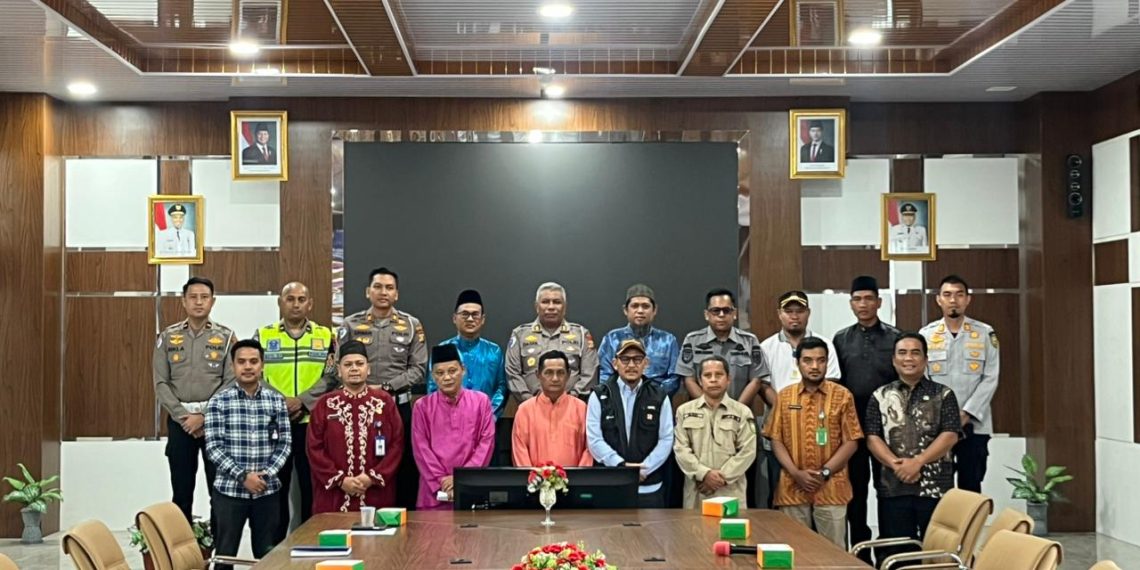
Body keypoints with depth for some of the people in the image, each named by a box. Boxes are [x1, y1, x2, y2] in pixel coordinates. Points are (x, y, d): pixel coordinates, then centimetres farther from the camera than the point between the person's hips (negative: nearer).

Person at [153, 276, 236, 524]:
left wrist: (204, 416, -13)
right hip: (179, 421, 1)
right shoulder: (168, 337, 6)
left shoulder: (226, 336, 2)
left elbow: (232, 382, -4)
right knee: (181, 490, 8)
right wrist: (183, 417, -9)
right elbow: (161, 384, 2)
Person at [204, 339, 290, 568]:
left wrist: (267, 474, -11)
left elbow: (285, 443, 3)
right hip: (229, 489, -2)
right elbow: (213, 447, -7)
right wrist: (242, 476, -15)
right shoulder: (219, 401, -3)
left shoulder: (276, 400, 4)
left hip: (267, 490, 2)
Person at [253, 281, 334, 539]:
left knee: (312, 486, 2)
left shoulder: (326, 336, 8)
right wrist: (280, 402, -12)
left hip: (313, 423, 0)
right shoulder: (263, 335, 8)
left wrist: (303, 400, -14)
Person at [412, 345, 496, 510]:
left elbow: (486, 442, 0)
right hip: (434, 492, 0)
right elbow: (421, 448, 0)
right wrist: (441, 481, -9)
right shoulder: (422, 406, 5)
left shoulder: (481, 401, 5)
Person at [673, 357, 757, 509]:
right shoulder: (685, 411, 10)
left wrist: (723, 477, -11)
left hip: (731, 492, -1)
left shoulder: (742, 412, 7)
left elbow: (747, 451, -2)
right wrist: (704, 473, -12)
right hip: (696, 492, 1)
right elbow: (681, 449, 2)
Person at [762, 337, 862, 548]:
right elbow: (776, 440, 5)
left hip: (831, 489, -2)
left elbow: (851, 441, -1)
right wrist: (796, 473, -8)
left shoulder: (842, 396, 1)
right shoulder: (784, 396, 7)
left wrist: (825, 472, -10)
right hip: (792, 489, 2)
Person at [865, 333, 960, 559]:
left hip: (935, 486, -1)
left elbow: (949, 436, -5)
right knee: (896, 552, 5)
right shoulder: (880, 396, 10)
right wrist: (896, 464, -13)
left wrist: (918, 461, -15)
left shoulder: (943, 395, 6)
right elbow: (872, 438, 3)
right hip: (893, 486, 1)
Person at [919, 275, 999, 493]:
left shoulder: (985, 334, 3)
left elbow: (990, 379, -2)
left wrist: (967, 414, -11)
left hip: (974, 425, 0)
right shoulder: (926, 335, 3)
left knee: (971, 488, 5)